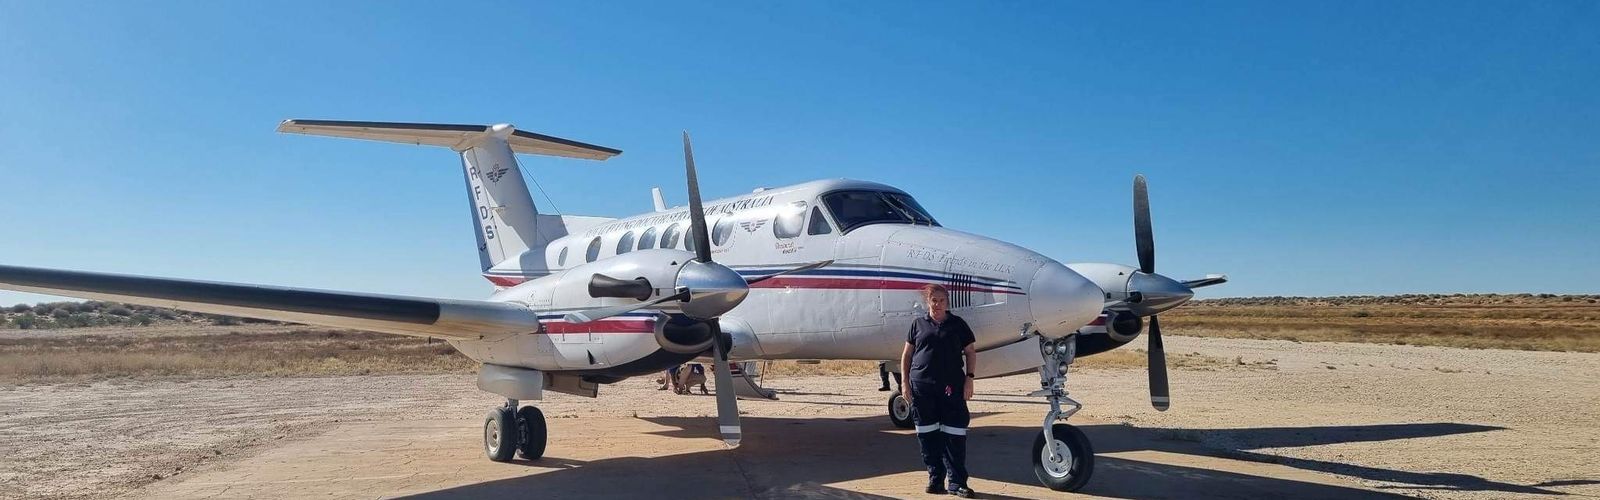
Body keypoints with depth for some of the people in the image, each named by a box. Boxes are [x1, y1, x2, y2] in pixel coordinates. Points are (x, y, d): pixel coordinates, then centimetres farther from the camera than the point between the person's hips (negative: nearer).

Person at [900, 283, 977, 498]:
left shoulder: (958, 324, 8)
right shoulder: (918, 324, 10)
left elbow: (970, 353, 11)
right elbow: (906, 355, 12)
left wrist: (969, 379, 0)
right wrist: (905, 383, 5)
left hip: (952, 387, -1)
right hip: (922, 386, 1)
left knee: (954, 435, -3)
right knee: (927, 435, 5)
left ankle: (956, 483, 4)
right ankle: (935, 478, 17)